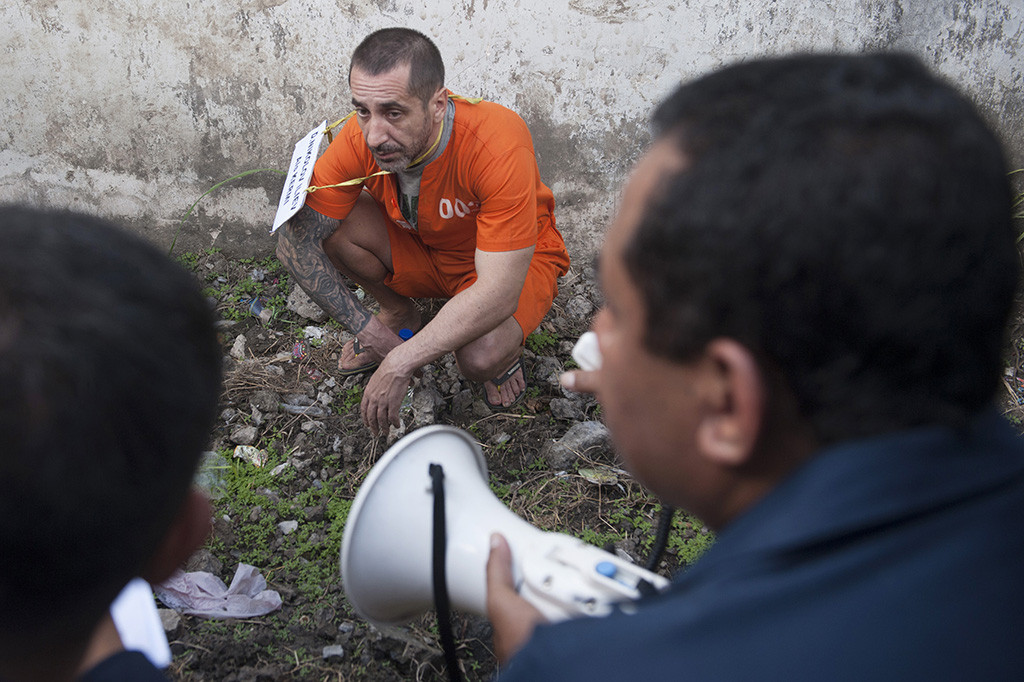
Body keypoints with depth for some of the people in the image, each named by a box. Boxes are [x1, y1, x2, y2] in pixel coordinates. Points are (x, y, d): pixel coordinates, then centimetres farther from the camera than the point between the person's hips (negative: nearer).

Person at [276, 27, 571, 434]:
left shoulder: (497, 145, -37)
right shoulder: (361, 139, -24)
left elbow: (497, 292, -38)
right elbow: (295, 241, -18)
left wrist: (400, 364, -39)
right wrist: (366, 327, -23)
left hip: (515, 261, -4)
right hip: (421, 252, 5)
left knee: (481, 357, -36)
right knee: (328, 222, -21)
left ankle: (507, 347, 4)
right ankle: (399, 315, 8)